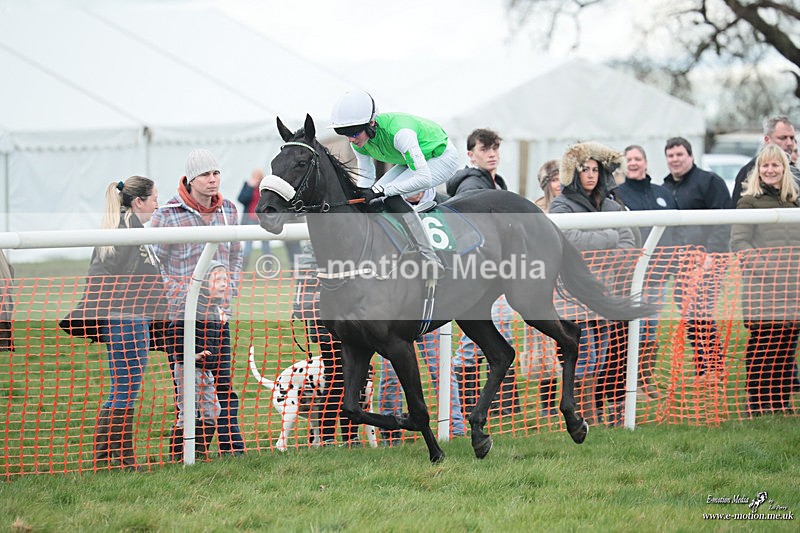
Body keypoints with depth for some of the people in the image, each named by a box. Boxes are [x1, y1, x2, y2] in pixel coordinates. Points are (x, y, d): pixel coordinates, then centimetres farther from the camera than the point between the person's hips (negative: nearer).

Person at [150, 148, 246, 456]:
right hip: (181, 315, -4)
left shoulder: (228, 210, 7)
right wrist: (166, 298, -8)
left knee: (224, 382, 6)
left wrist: (231, 290, 7)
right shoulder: (168, 215, -9)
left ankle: (233, 448, 11)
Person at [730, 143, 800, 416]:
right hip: (761, 289, -5)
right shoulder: (749, 202, 0)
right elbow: (738, 243, -7)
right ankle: (758, 404, -2)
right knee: (761, 344, -5)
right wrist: (763, 265, -18)